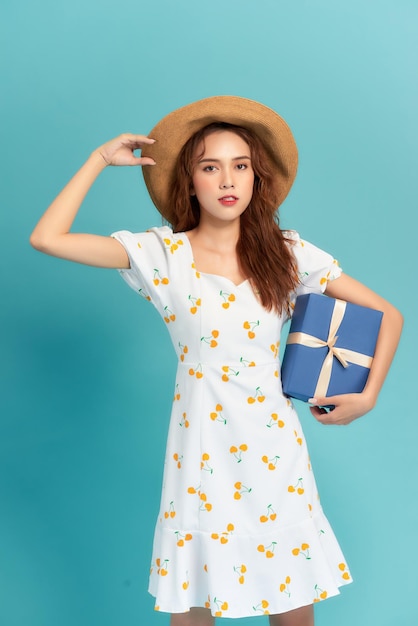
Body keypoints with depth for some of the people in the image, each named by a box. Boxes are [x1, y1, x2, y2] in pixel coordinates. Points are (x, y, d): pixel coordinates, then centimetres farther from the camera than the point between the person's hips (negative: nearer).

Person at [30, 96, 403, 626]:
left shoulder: (288, 254, -1)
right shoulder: (163, 254, -4)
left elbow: (388, 314, 6)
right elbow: (46, 239, -13)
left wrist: (367, 396, -2)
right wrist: (101, 159, -6)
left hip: (274, 450, 2)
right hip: (201, 455, -1)